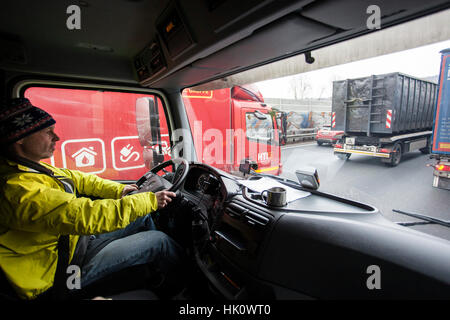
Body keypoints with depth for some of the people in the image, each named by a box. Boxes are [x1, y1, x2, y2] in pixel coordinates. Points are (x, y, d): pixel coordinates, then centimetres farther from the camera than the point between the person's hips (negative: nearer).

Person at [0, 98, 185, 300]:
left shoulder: (31, 168, 0)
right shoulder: (17, 190, -32)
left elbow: (78, 179, 12)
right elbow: (89, 216, -38)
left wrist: (118, 190, 2)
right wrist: (150, 200, -30)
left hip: (77, 238, 9)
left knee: (143, 217, 10)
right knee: (159, 241, -9)